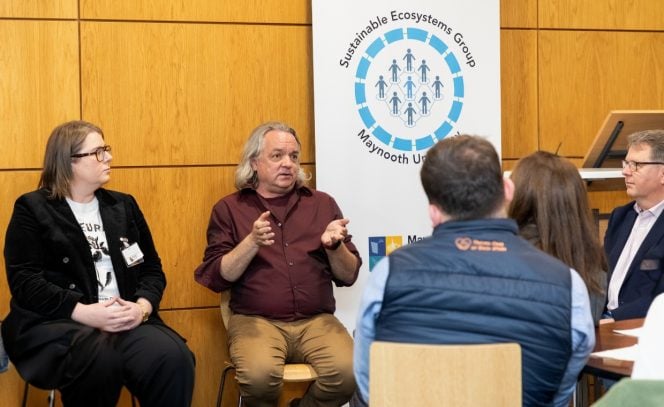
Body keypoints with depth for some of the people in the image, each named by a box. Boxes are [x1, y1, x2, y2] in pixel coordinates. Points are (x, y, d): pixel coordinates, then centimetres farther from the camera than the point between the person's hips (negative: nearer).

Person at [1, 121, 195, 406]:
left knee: (174, 357, -29)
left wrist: (142, 307, -8)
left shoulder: (124, 205, 20)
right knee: (102, 358, -38)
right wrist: (84, 313, -18)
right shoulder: (32, 209, 6)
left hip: (127, 319, 4)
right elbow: (24, 281, -5)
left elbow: (152, 269, 15)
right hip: (57, 323, -4)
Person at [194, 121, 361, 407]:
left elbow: (348, 276, 12)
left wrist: (335, 245, -9)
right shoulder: (230, 209, 9)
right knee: (259, 375, -34)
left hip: (316, 321, 2)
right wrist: (252, 243, -14)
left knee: (348, 372, -28)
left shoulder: (322, 204, 14)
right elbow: (217, 278, 0)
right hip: (256, 320, -2)